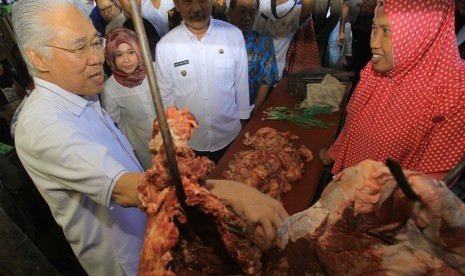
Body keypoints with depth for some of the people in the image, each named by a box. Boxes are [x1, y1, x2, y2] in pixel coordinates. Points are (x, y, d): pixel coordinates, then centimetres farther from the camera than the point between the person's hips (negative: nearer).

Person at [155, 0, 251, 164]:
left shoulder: (234, 35, -12)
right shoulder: (165, 45, -13)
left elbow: (241, 85, -4)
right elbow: (165, 96, -4)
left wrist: (244, 121, 4)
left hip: (230, 136, 1)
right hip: (189, 142, 0)